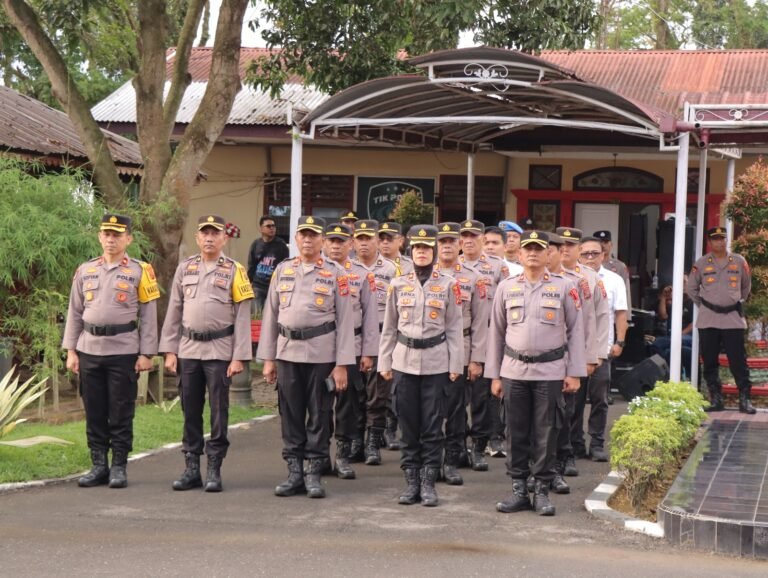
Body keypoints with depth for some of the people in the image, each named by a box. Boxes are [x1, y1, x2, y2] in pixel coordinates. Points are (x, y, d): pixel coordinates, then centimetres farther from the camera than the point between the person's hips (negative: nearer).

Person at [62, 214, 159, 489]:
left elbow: (148, 316, -1)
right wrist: (71, 350, 6)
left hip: (123, 352, -3)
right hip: (89, 350, 3)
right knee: (94, 412, 7)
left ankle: (119, 468, 10)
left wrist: (146, 354, -6)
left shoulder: (140, 272, 0)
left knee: (121, 414, 1)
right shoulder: (85, 270, 9)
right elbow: (74, 313, 12)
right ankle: (98, 466, 16)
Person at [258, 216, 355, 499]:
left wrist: (342, 364, -7)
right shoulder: (282, 270, 10)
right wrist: (268, 359, 7)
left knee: (319, 416, 2)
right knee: (290, 415, 6)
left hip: (321, 354, -3)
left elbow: (345, 321, -1)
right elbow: (271, 315, 12)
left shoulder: (336, 274, 1)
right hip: (287, 352, 3)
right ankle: (294, 473, 14)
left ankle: (314, 474, 9)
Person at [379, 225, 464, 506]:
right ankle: (411, 481, 13)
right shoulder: (398, 284, 5)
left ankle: (428, 483, 8)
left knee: (432, 426, 1)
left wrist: (455, 365, -2)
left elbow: (454, 328, 2)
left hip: (436, 363, -1)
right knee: (408, 425, 5)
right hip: (404, 362, 2)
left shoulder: (448, 285, 1)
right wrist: (385, 362, 6)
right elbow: (389, 327, 9)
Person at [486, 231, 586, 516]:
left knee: (546, 434, 2)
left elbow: (575, 330, 3)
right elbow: (496, 332, 10)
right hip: (514, 371, 2)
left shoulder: (564, 287, 1)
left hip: (550, 372, -2)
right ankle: (519, 490, 15)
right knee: (516, 432, 6)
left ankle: (542, 491, 12)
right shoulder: (506, 287, 6)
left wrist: (574, 372, -2)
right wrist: (494, 375, 8)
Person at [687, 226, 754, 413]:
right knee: (709, 362, 4)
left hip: (733, 319, -1)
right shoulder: (701, 264, 2)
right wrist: (703, 304, 10)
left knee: (738, 361, -3)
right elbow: (692, 289, 13)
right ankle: (716, 399, 12)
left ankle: (744, 399, 1)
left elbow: (746, 286, 18)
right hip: (708, 320, 1)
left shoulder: (739, 262, 3)